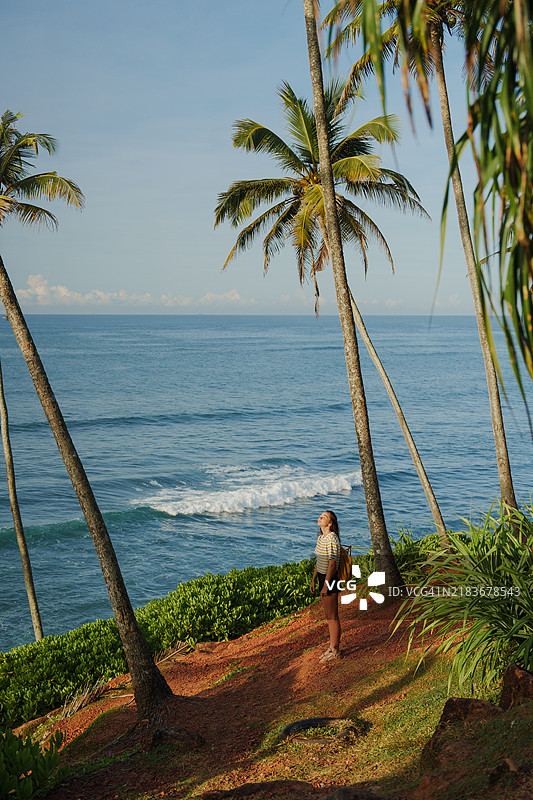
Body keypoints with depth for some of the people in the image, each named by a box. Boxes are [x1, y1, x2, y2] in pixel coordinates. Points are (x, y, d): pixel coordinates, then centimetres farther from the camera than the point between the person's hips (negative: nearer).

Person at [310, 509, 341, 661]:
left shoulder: (332, 538, -19)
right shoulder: (321, 537, 10)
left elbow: (332, 564, -21)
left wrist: (326, 585, -20)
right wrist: (314, 580, 17)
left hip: (330, 580, -9)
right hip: (322, 578, 9)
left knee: (332, 617, 1)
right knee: (328, 616, 17)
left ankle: (335, 651, 10)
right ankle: (332, 647, 27)